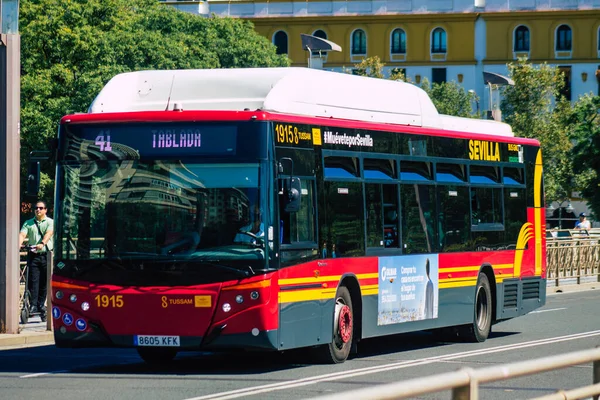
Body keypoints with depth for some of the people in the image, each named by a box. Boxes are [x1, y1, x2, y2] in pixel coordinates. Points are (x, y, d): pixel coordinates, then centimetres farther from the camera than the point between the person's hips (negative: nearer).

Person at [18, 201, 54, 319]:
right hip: (33, 255, 1)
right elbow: (22, 234, -3)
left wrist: (42, 244, -34)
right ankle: (33, 305, -8)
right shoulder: (28, 223, 12)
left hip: (46, 255, -1)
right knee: (33, 280, -7)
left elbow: (48, 233, -14)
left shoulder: (50, 222, 4)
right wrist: (18, 245, -24)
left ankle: (41, 305, 11)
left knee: (44, 281, 2)